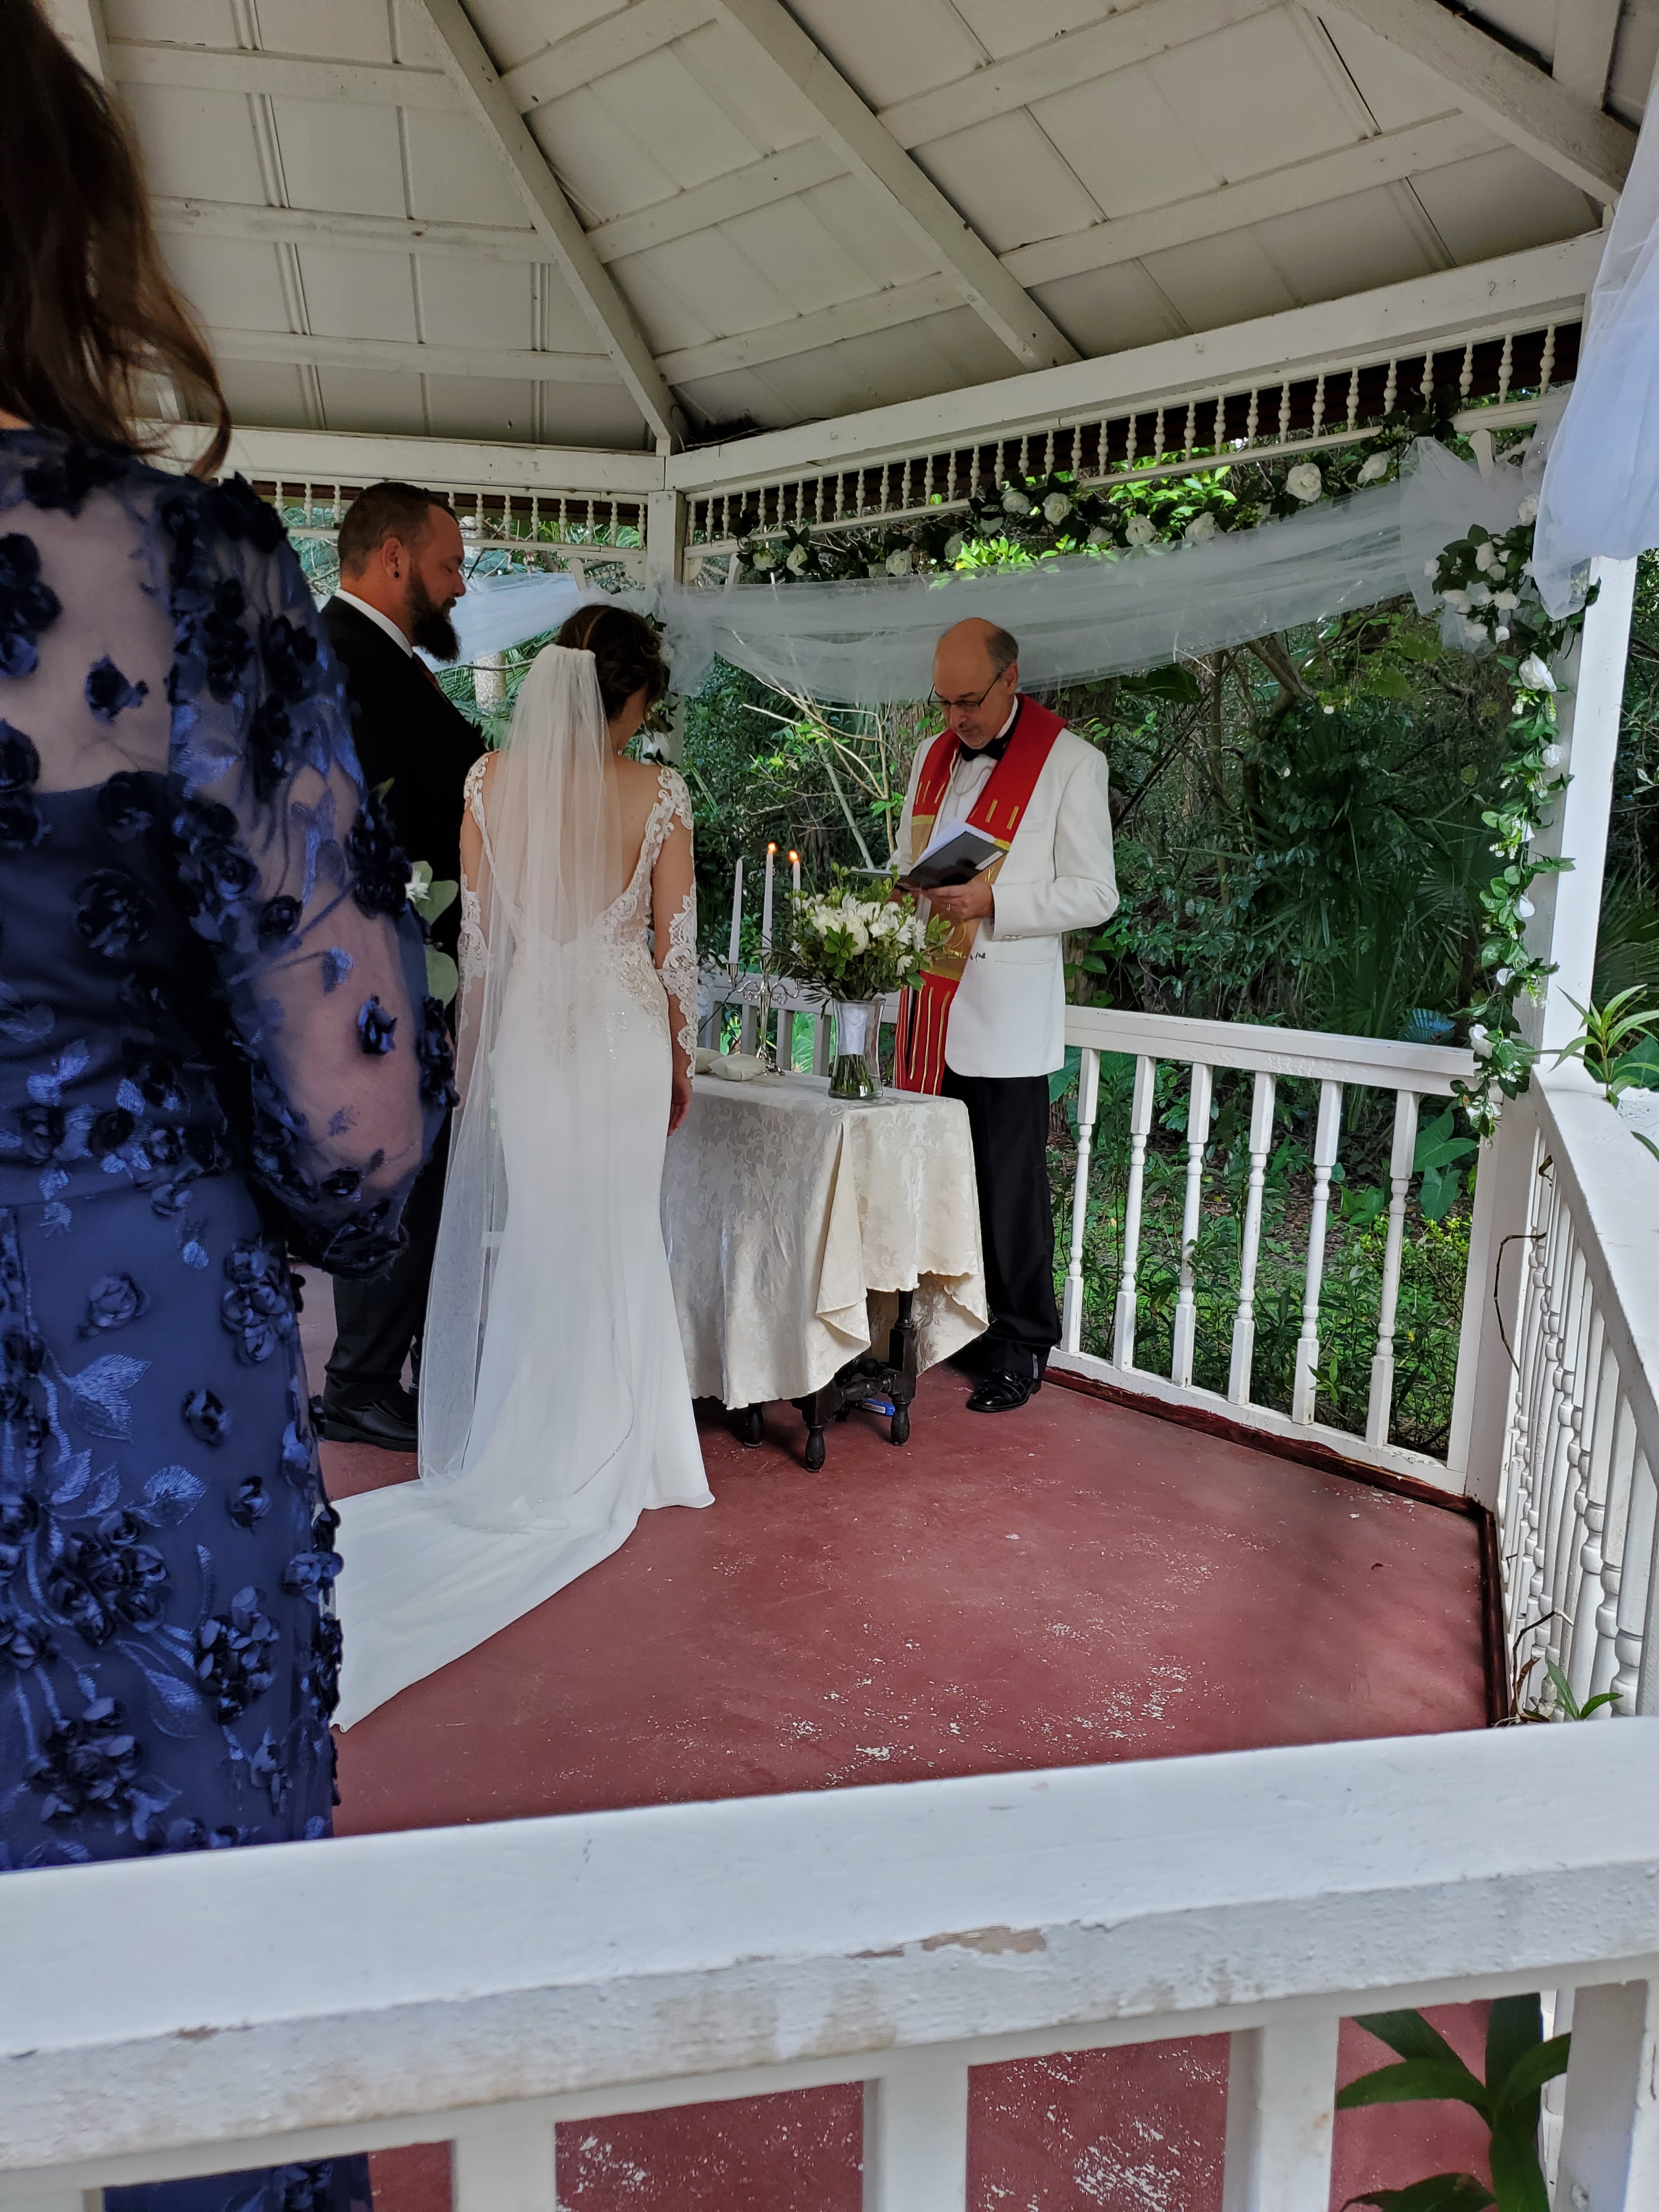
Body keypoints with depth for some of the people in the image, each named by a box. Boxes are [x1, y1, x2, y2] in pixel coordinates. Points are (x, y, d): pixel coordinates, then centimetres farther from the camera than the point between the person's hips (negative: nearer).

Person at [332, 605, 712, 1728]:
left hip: (524, 1037, 2)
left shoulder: (493, 780, -3)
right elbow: (674, 945, -4)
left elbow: (478, 935, 0)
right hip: (624, 1038, -1)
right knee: (614, 1244, 11)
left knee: (525, 1240, 13)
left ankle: (522, 1455, 24)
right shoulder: (658, 793, -8)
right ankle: (607, 1457, 22)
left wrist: (473, 1044, 11)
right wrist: (682, 1055, 8)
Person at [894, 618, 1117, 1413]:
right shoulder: (931, 756, 16)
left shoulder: (1070, 763, -4)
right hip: (931, 1004, 5)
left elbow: (1095, 894, -5)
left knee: (1009, 1188, -1)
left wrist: (990, 903, -17)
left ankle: (1021, 1346, 14)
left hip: (1006, 1016, -5)